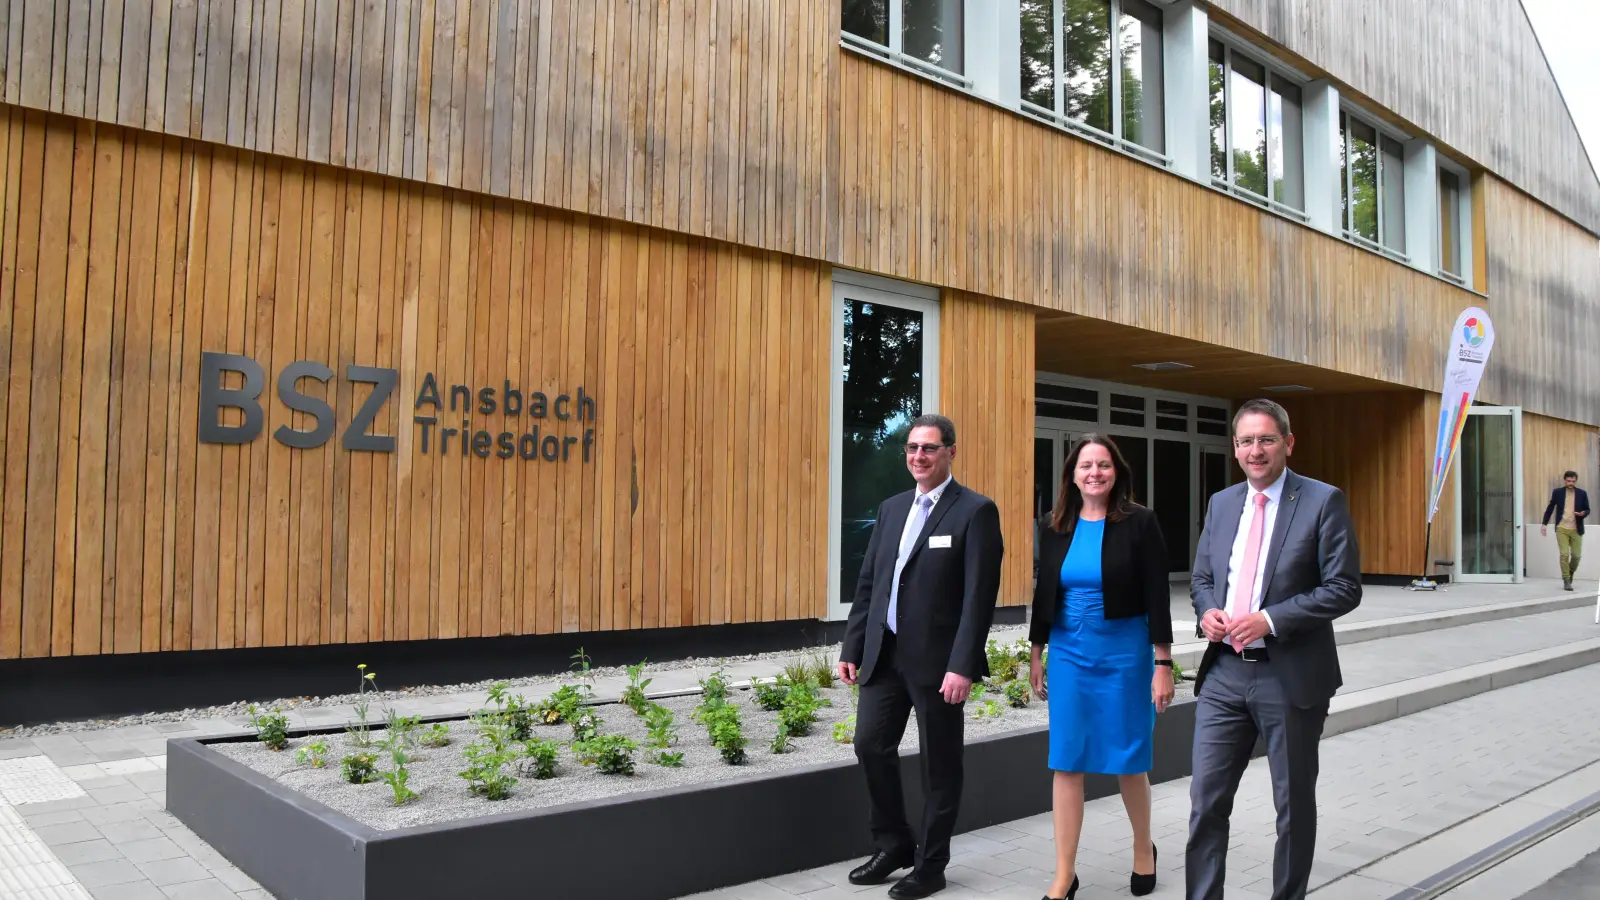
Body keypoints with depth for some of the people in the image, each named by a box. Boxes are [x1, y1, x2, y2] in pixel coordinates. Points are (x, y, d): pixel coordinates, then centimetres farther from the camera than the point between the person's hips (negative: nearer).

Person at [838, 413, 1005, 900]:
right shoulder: (891, 508, 12)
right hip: (885, 654, 6)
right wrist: (852, 649, 9)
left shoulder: (975, 511, -8)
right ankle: (894, 845, 28)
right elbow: (868, 583, 13)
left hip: (936, 660, -6)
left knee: (939, 765, 6)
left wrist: (963, 665, -20)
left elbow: (979, 596, -14)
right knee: (871, 745, 8)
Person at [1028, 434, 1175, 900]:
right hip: (1068, 651, 3)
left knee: (1127, 757, 9)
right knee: (1066, 760, 3)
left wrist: (1163, 663, -10)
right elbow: (1044, 592, 9)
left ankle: (1143, 849, 36)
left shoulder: (1139, 522, -7)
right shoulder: (1054, 526, 3)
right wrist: (1036, 654, 10)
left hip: (1124, 650, -3)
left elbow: (1157, 596, -8)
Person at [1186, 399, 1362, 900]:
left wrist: (1270, 620, -20)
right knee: (1206, 799, 5)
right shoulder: (1221, 503, 9)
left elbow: (1344, 589, -11)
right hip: (1224, 674, 4)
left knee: (1294, 803, 12)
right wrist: (1207, 611, -6)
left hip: (1291, 676, -4)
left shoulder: (1323, 502, -7)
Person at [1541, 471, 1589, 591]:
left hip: (1576, 529, 1)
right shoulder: (1557, 492, 1)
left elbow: (1587, 510, 7)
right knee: (1564, 554, -9)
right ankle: (1566, 580, -1)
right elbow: (1550, 508, 7)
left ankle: (1570, 573, 33)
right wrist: (1544, 524, 3)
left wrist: (1583, 514, -18)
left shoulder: (1582, 493, 2)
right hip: (1561, 529, -1)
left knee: (1577, 555, 3)